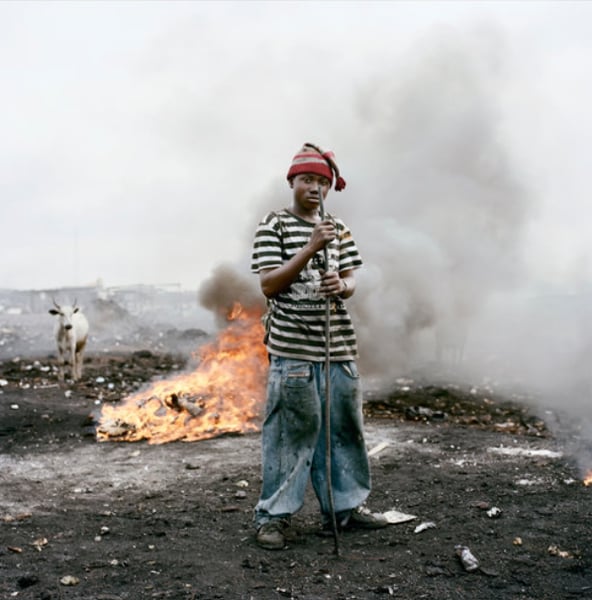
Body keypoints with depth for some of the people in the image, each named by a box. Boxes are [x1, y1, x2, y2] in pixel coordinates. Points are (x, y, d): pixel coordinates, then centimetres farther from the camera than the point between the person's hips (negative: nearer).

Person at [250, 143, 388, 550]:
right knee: (291, 430, -2)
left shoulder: (339, 229, 15)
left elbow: (351, 283, 10)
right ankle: (274, 515, 12)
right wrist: (311, 248, -18)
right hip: (293, 349, -5)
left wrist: (341, 285, -14)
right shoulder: (274, 226, 0)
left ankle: (345, 506, 26)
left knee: (345, 426, 12)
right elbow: (269, 285, -10)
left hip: (339, 345, 6)